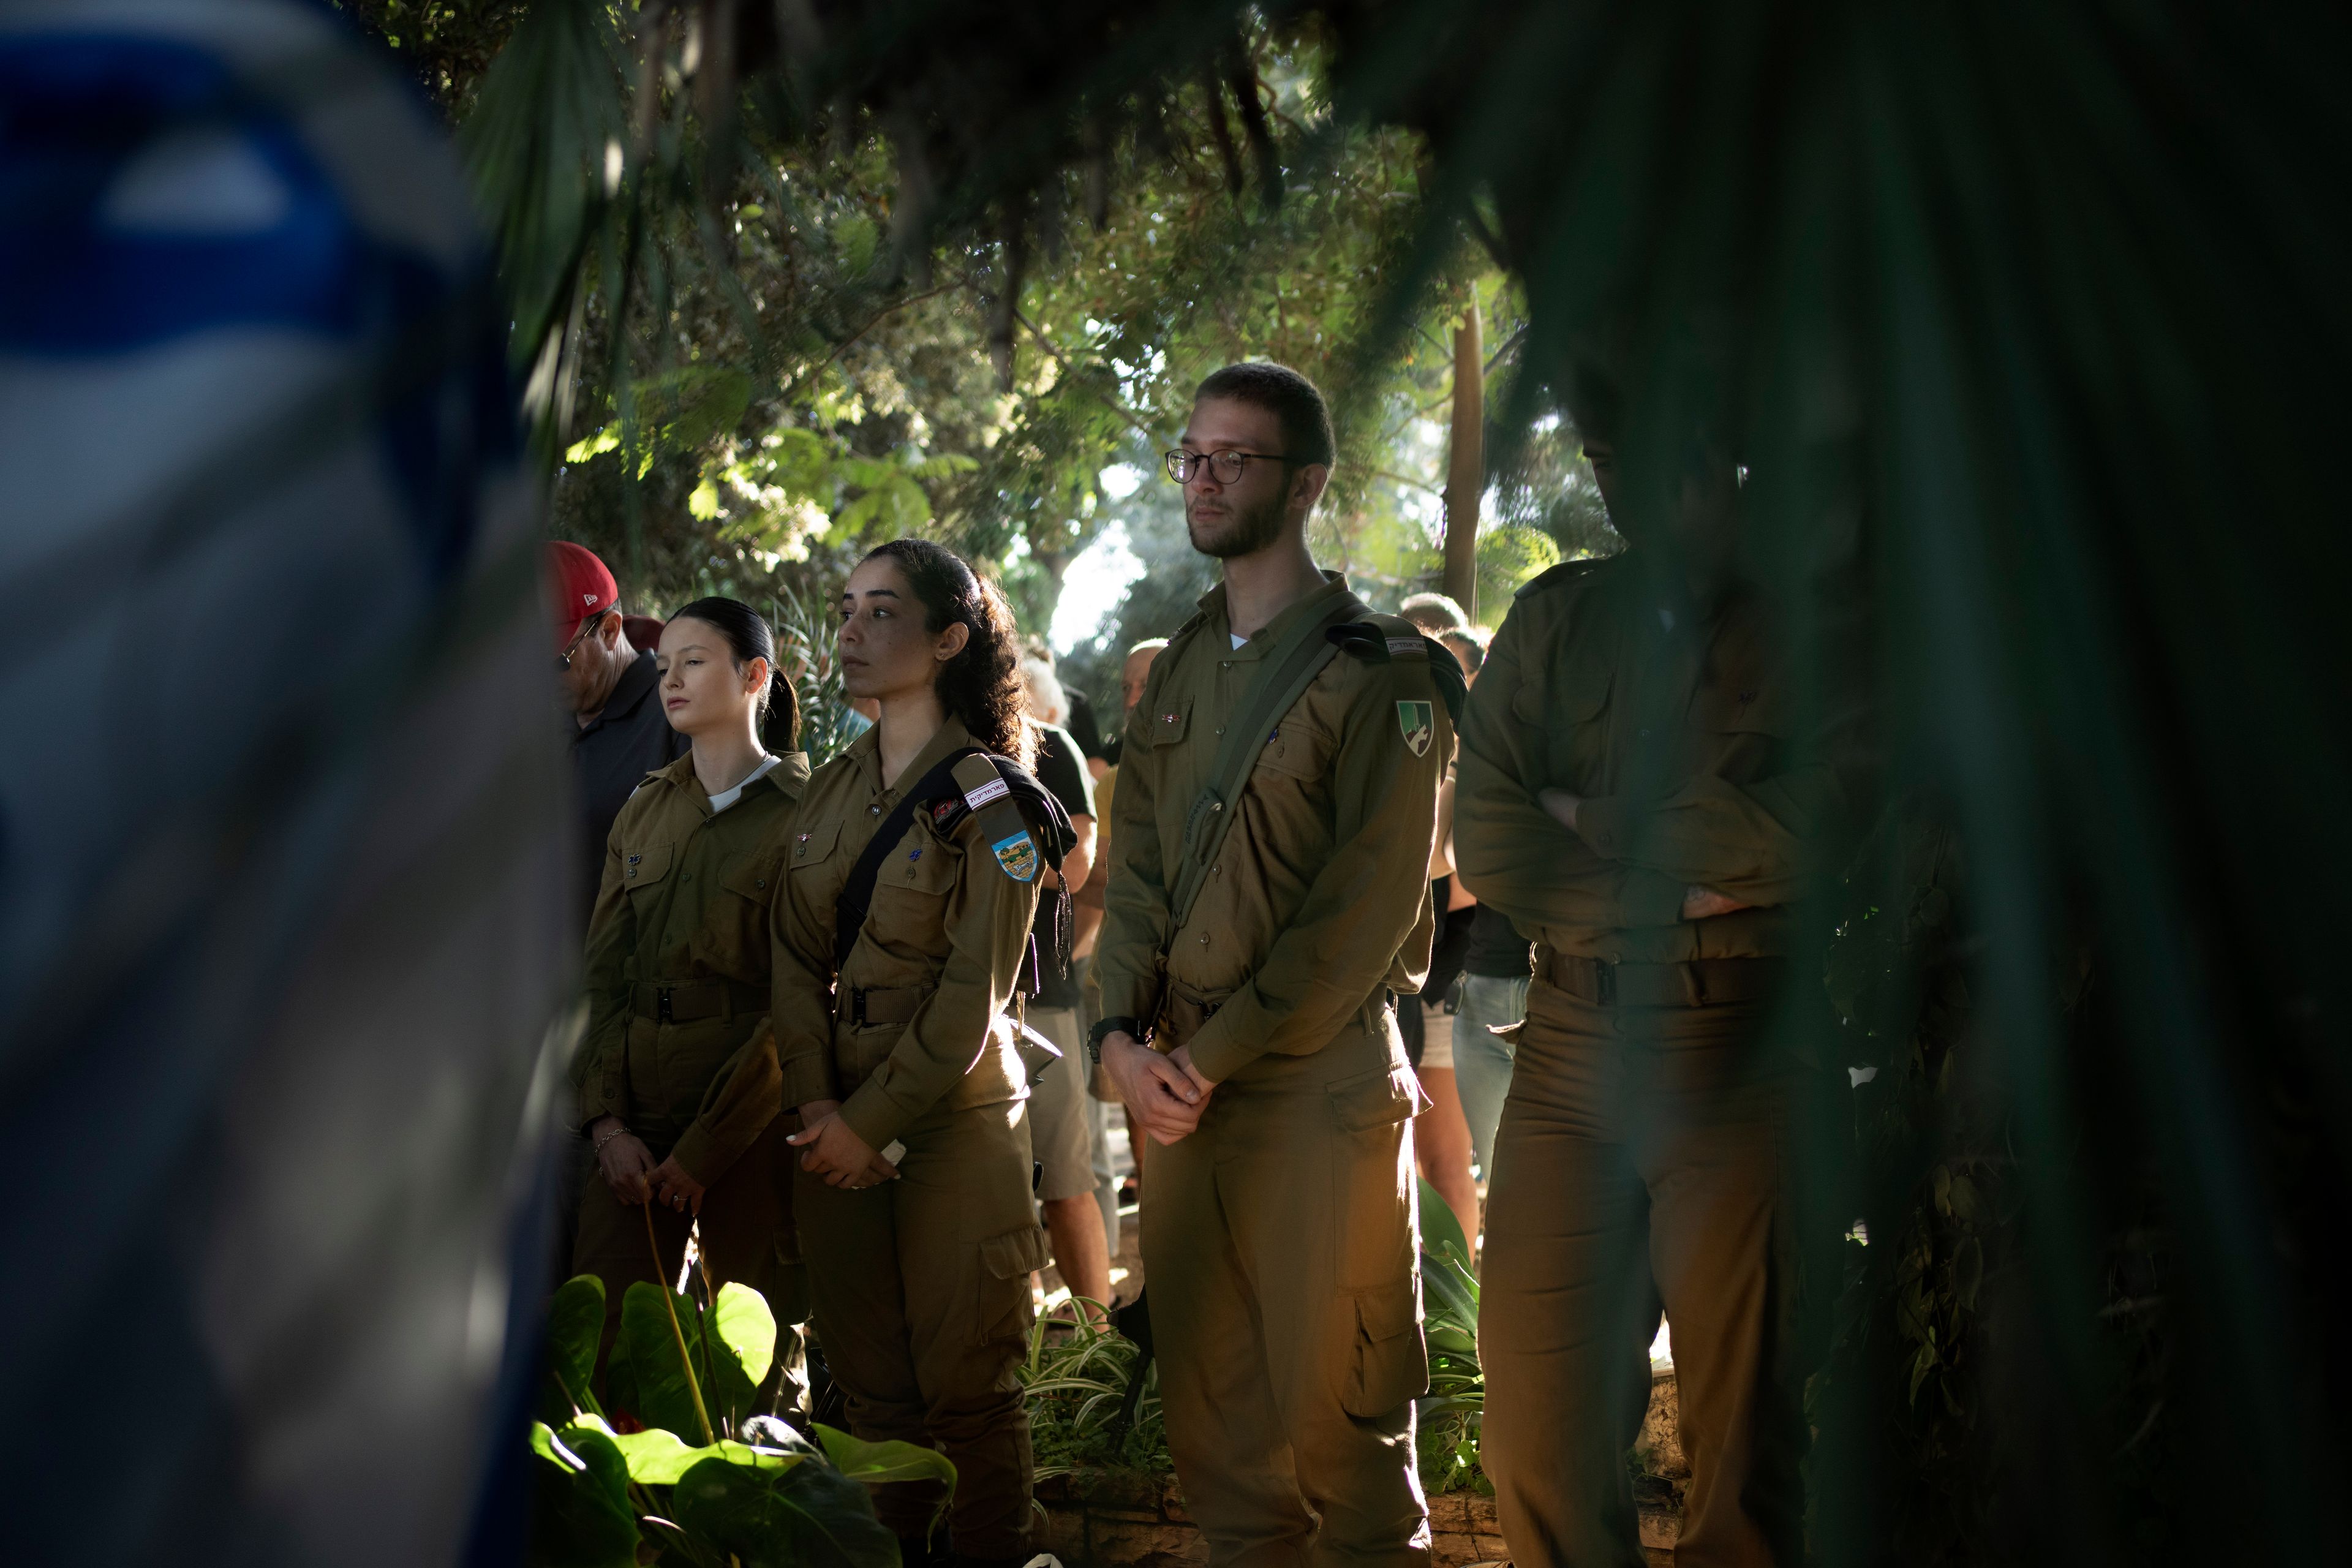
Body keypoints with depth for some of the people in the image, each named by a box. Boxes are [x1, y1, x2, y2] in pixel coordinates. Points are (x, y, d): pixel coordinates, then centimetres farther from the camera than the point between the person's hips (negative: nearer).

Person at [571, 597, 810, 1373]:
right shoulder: (644, 811, 13)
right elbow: (602, 971, 9)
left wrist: (705, 1149, -12)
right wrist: (606, 1121, -4)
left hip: (747, 1111, -4)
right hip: (635, 1110, 4)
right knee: (598, 1346, 0)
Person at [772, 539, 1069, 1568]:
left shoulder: (990, 798, -8)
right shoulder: (830, 793, 11)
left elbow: (973, 992, -12)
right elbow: (797, 960, 7)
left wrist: (875, 1122, -14)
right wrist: (814, 1101, -7)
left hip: (952, 1114, -5)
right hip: (837, 1123, 5)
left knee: (964, 1384, 0)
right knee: (871, 1381, 10)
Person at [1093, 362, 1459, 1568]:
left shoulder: (1377, 671, -6)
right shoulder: (1179, 673, 14)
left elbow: (1371, 904, -13)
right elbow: (1135, 870, 13)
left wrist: (1215, 1053, -14)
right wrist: (1123, 1037, -3)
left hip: (1320, 1078, -6)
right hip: (1179, 1080, 6)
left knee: (1334, 1400, 0)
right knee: (1206, 1396, 11)